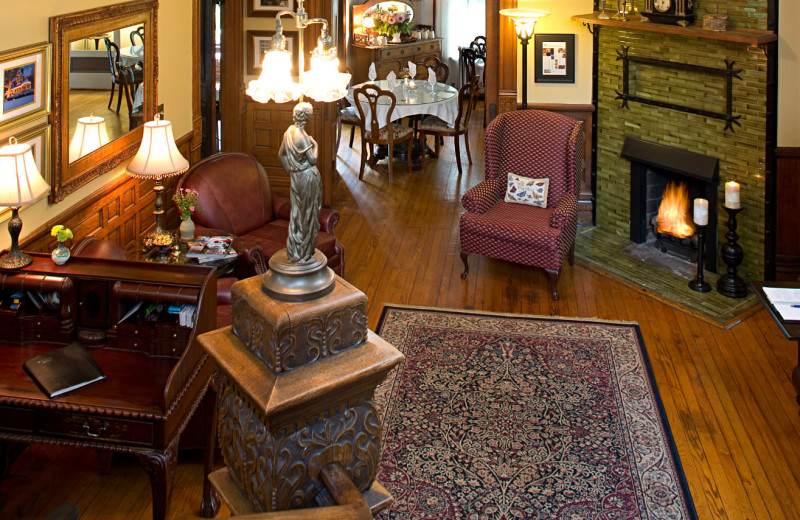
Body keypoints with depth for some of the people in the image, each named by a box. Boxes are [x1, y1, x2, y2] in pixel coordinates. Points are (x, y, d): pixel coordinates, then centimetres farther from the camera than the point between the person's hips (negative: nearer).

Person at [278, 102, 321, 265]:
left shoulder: (289, 132, 4)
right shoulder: (302, 137, -22)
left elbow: (281, 155, 14)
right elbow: (313, 160, -20)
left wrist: (290, 173, 20)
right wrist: (315, 146, -3)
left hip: (297, 178, 8)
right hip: (308, 178, -8)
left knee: (297, 214, 18)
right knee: (307, 215, 4)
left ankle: (293, 251, 29)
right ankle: (303, 254, 12)